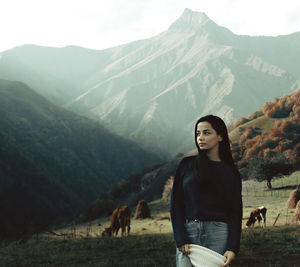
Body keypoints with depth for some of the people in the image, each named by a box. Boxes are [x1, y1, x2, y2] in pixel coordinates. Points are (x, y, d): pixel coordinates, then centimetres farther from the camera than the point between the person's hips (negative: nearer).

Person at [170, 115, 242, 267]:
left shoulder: (230, 172, 10)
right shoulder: (187, 164, 10)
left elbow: (235, 212, 6)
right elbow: (175, 204, 5)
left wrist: (232, 248, -7)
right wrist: (181, 240, -7)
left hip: (218, 233, 0)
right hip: (187, 232, 0)